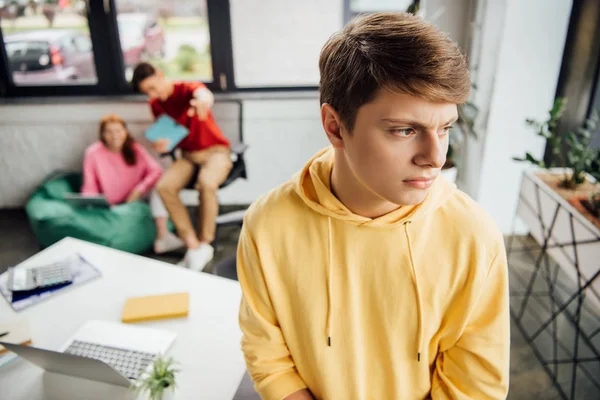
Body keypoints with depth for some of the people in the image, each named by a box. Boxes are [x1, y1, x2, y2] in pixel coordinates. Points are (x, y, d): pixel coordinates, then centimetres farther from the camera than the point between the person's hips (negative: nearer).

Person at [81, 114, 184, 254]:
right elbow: (90, 187, -4)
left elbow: (156, 171, -13)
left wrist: (139, 189, -25)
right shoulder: (93, 153, -7)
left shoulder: (135, 149, -2)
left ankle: (163, 236, -38)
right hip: (110, 204, -1)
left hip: (135, 197, 1)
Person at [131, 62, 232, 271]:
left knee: (206, 183, -37)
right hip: (188, 155, 5)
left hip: (215, 151, -5)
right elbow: (167, 134, 14)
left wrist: (203, 100, -66)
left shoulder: (186, 89, -13)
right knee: (164, 186, -23)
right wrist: (162, 144, -13)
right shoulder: (156, 104, 5)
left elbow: (202, 92, -39)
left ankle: (205, 244, -18)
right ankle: (193, 245, -18)